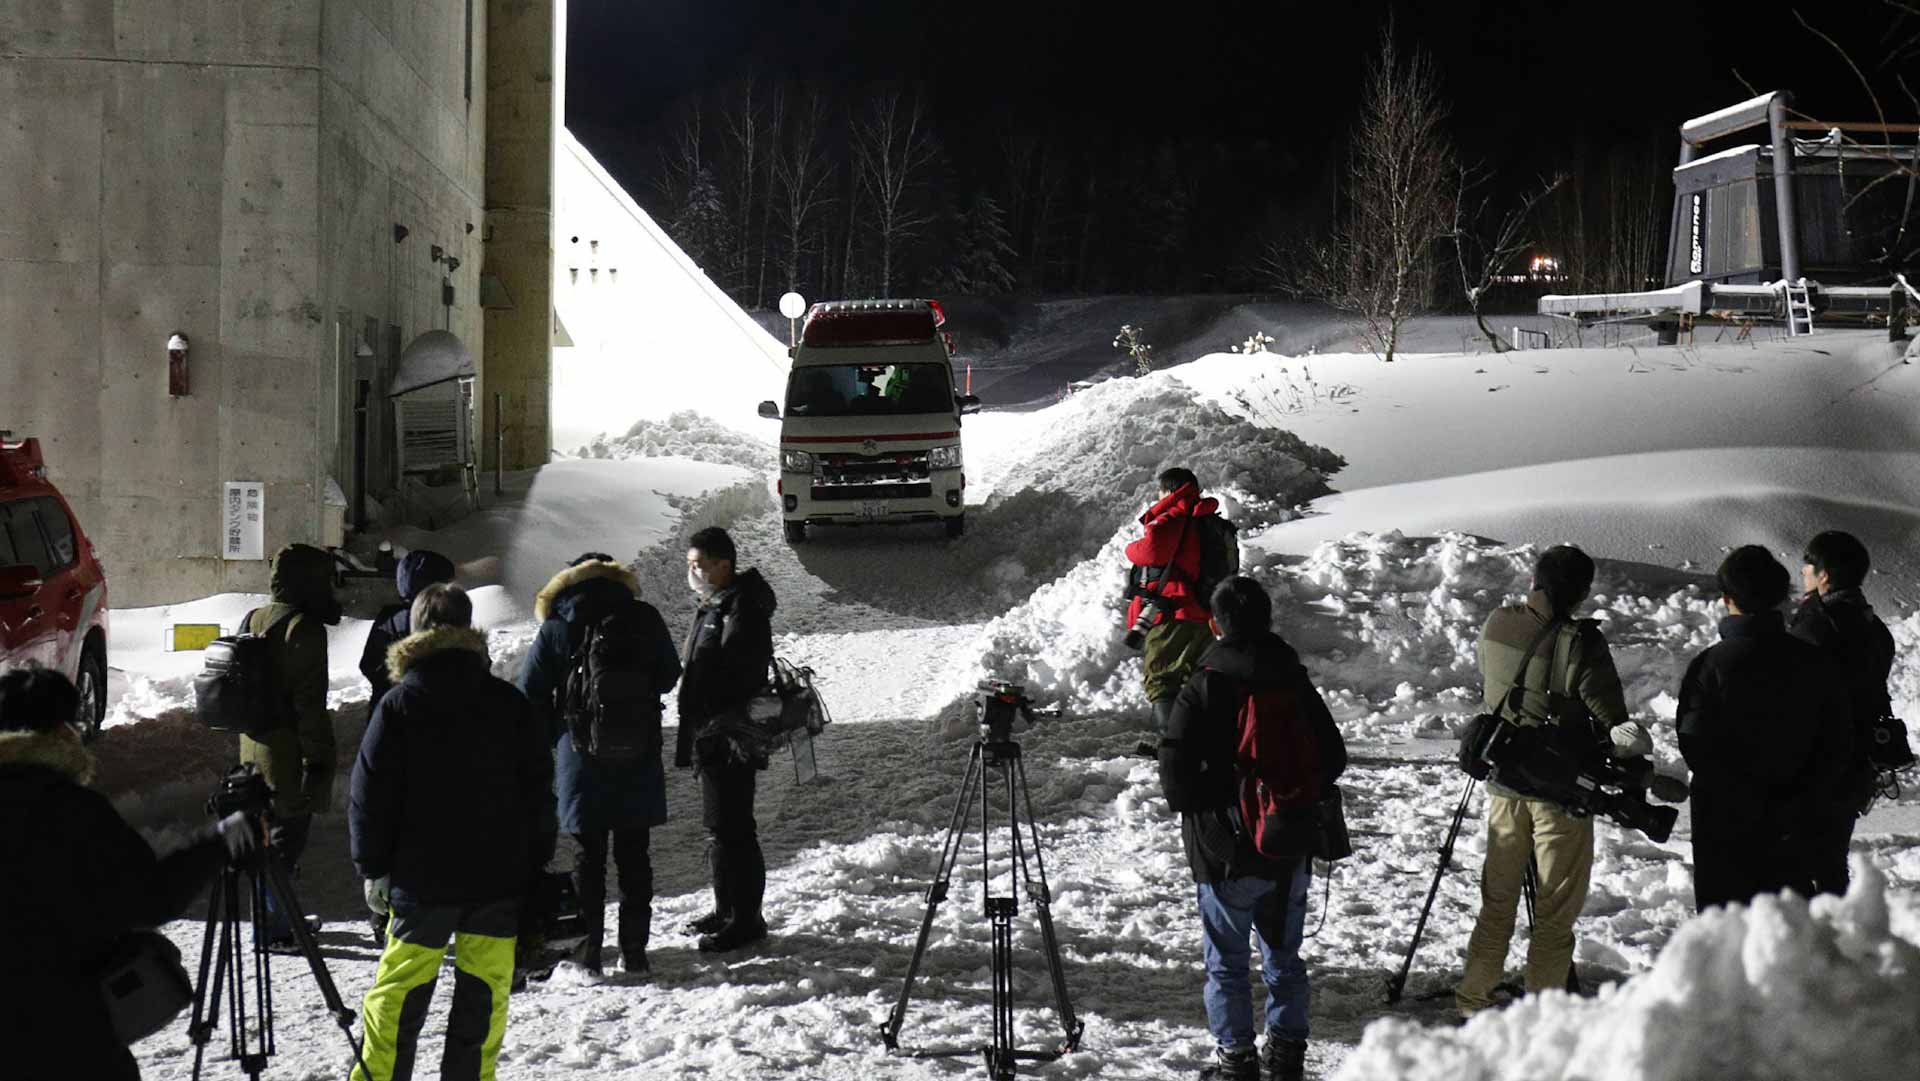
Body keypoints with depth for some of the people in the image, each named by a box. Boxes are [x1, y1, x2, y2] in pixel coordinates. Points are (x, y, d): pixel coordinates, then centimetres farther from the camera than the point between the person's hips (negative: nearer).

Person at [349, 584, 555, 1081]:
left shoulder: (398, 704, -4)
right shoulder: (508, 701, 2)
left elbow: (371, 794, -4)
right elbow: (538, 785, 6)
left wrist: (373, 868, 5)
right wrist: (536, 862, 12)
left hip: (422, 878, -2)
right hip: (500, 878, 2)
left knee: (398, 989, 6)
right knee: (484, 989, 8)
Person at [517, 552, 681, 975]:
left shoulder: (556, 628, -4)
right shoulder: (645, 618, -1)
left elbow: (530, 695, -2)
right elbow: (669, 676, 9)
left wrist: (552, 737, 12)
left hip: (581, 760, -1)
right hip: (638, 760, 1)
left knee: (589, 855, 9)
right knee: (633, 854, 9)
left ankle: (589, 947, 7)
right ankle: (634, 948, 9)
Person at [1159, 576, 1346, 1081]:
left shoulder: (1202, 687, -13)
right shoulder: (1296, 683, 1)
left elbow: (1176, 772, -15)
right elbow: (1333, 757, 8)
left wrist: (1195, 811, 2)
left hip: (1226, 853, -4)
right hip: (1291, 850, 4)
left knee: (1227, 960, 6)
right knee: (1284, 955, 16)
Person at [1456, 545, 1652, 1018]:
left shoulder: (1495, 625, -3)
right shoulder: (1580, 642, -20)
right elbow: (1612, 719, -16)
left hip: (1503, 783, 5)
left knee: (1497, 899, 18)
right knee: (1555, 911, 7)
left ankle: (1472, 1001, 22)